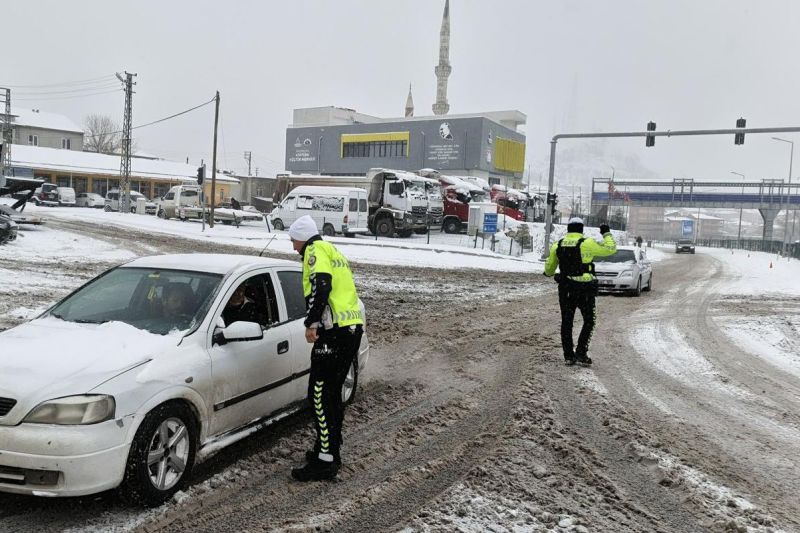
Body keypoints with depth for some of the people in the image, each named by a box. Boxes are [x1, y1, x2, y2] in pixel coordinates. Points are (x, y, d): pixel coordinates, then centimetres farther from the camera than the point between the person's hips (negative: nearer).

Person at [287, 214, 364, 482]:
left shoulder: (316, 250, -3)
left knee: (320, 395, -7)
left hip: (335, 332, -10)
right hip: (353, 328, 10)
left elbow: (321, 286, -20)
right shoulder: (332, 251, 25)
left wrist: (311, 323, -21)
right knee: (332, 393, 18)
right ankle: (330, 449, 27)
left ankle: (325, 461, -5)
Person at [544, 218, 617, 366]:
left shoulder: (558, 245, 2)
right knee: (589, 321, 11)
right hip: (584, 289, -4)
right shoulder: (586, 244, -12)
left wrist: (548, 273, 38)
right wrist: (607, 233, 11)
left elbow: (549, 268, 14)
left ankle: (568, 356, 13)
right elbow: (610, 249, -5)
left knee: (566, 322, 11)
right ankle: (581, 353, 3)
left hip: (565, 288, 4)